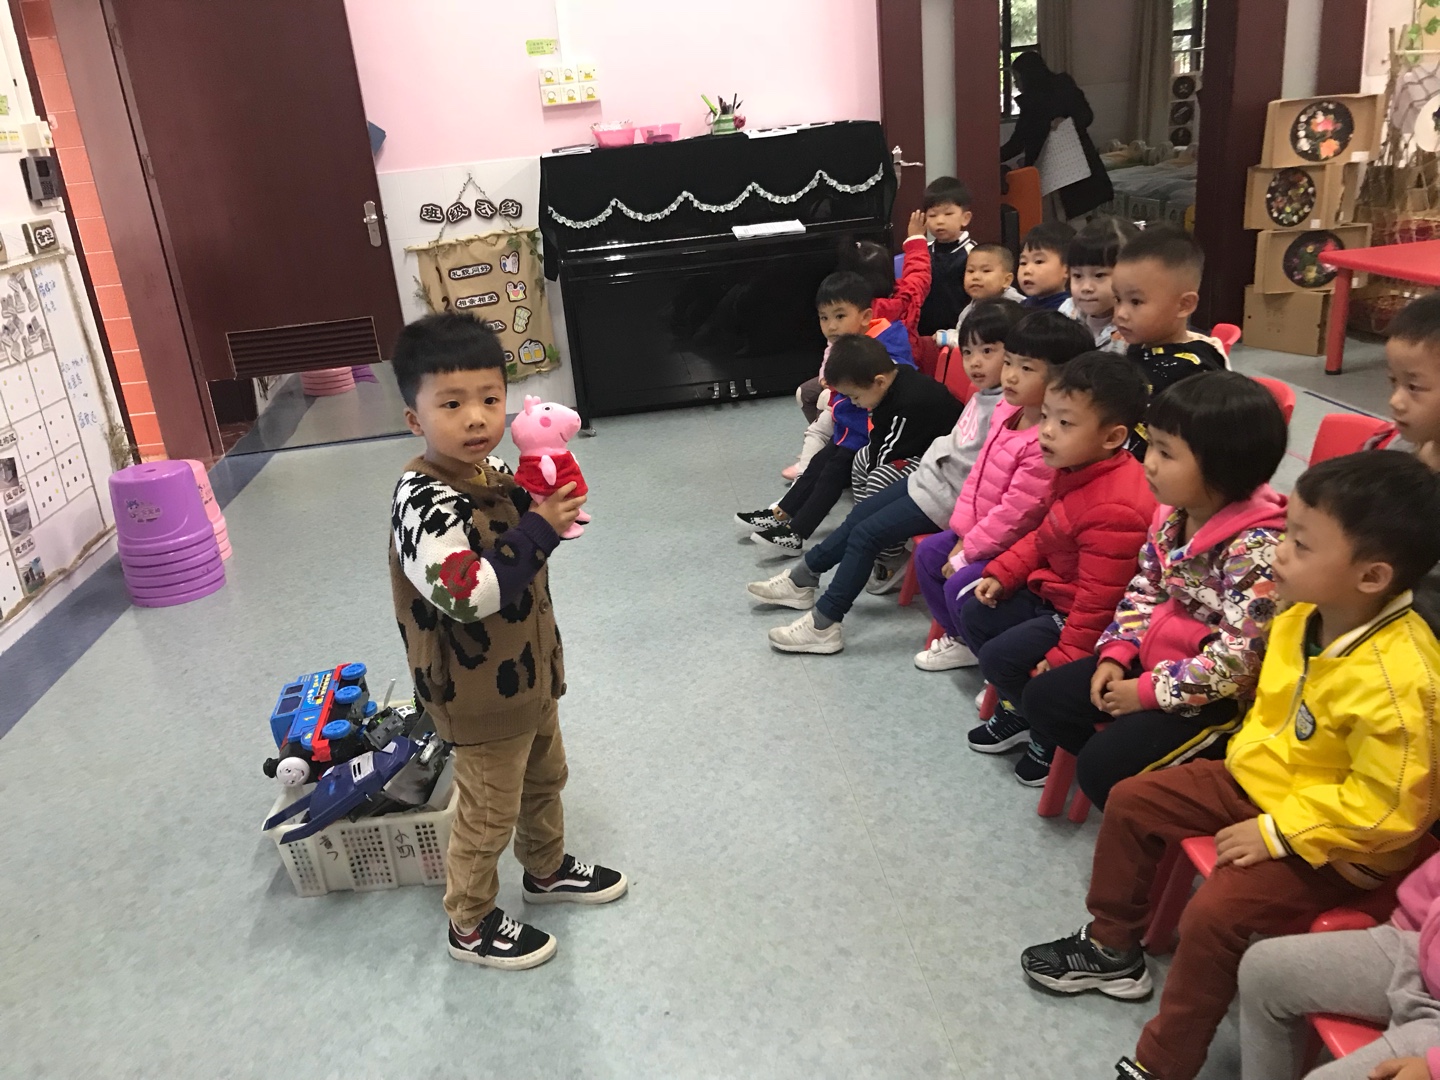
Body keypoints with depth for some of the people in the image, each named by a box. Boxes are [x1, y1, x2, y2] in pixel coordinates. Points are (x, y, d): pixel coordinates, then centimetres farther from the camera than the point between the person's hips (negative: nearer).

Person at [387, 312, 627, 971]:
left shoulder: (492, 470, -2)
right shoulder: (425, 503, -29)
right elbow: (468, 593, -39)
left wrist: (545, 504, -5)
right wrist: (540, 529, -34)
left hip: (528, 673, 9)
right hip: (480, 695, -9)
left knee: (544, 778, 28)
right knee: (488, 816, 10)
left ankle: (547, 871, 53)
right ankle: (470, 926, 34)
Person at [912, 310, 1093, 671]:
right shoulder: (1007, 412, 0)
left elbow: (1017, 511, -27)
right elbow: (977, 475, 6)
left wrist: (966, 554, -18)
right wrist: (963, 534, 0)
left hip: (1015, 547, -10)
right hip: (983, 532, 10)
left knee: (961, 585, -19)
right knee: (927, 553, 11)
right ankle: (960, 640, 24)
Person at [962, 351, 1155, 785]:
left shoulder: (1114, 509, -33)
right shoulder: (1075, 472, -2)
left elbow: (1098, 600, -28)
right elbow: (1043, 536, 13)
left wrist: (1065, 658, -22)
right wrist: (1003, 573, 4)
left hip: (1081, 616, -10)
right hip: (1051, 592, 10)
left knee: (1000, 656, -15)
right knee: (975, 616, 12)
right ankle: (1021, 709, 26)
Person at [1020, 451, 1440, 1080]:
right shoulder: (1303, 615, -10)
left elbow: (1387, 807, -29)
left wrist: (1275, 833, -24)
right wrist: (1248, 753, 0)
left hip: (1336, 839, -8)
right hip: (1261, 781, 9)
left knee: (1215, 912, -24)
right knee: (1132, 802, 8)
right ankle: (1112, 947, 26)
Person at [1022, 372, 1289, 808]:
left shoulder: (1258, 549, -28)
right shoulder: (1172, 514, -3)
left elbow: (1236, 660, -28)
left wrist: (1147, 691, -21)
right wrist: (1116, 653, -3)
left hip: (1217, 695, -9)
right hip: (1156, 659, 9)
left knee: (1103, 765, -16)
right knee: (1042, 699, 7)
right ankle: (1139, 771, 15)